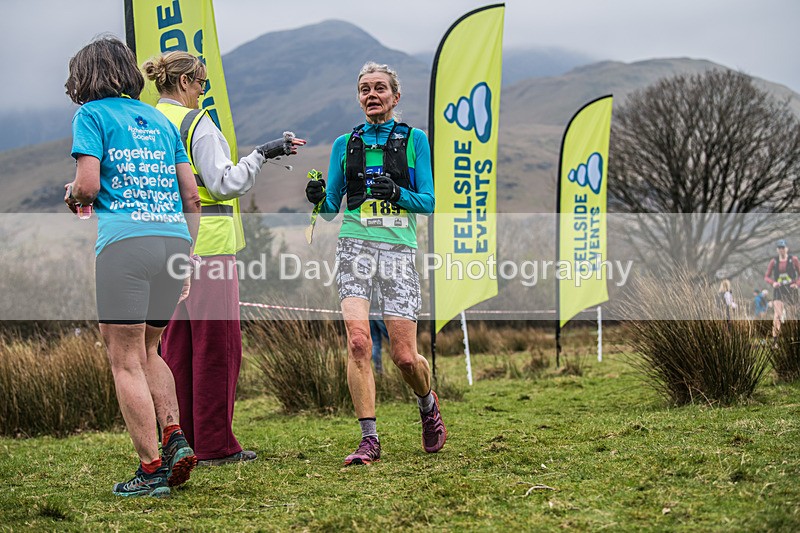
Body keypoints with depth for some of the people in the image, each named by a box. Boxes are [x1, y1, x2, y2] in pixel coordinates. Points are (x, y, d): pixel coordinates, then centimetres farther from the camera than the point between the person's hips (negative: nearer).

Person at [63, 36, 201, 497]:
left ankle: (152, 469, -3)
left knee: (126, 361, 0)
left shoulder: (92, 114, 5)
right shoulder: (160, 120, 22)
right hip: (175, 237, 6)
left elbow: (88, 185, -7)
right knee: (147, 350, 21)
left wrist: (73, 198, 16)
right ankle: (176, 439, 4)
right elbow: (192, 196, 17)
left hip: (125, 240, -6)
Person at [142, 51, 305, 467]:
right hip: (206, 244, -7)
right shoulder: (195, 123, -11)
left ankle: (181, 442, 14)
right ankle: (215, 445, 1)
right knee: (217, 344, -1)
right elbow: (223, 183, -15)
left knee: (175, 343, 11)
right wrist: (261, 155, -7)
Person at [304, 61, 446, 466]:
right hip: (355, 246, 1)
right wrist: (318, 199, -7)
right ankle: (369, 440, -13)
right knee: (358, 340, -18)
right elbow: (331, 209, 15)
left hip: (399, 250, -1)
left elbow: (428, 202, 4)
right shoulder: (345, 144, 15)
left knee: (404, 356, -4)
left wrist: (397, 193, -15)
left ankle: (428, 405, 29)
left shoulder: (414, 140, 9)